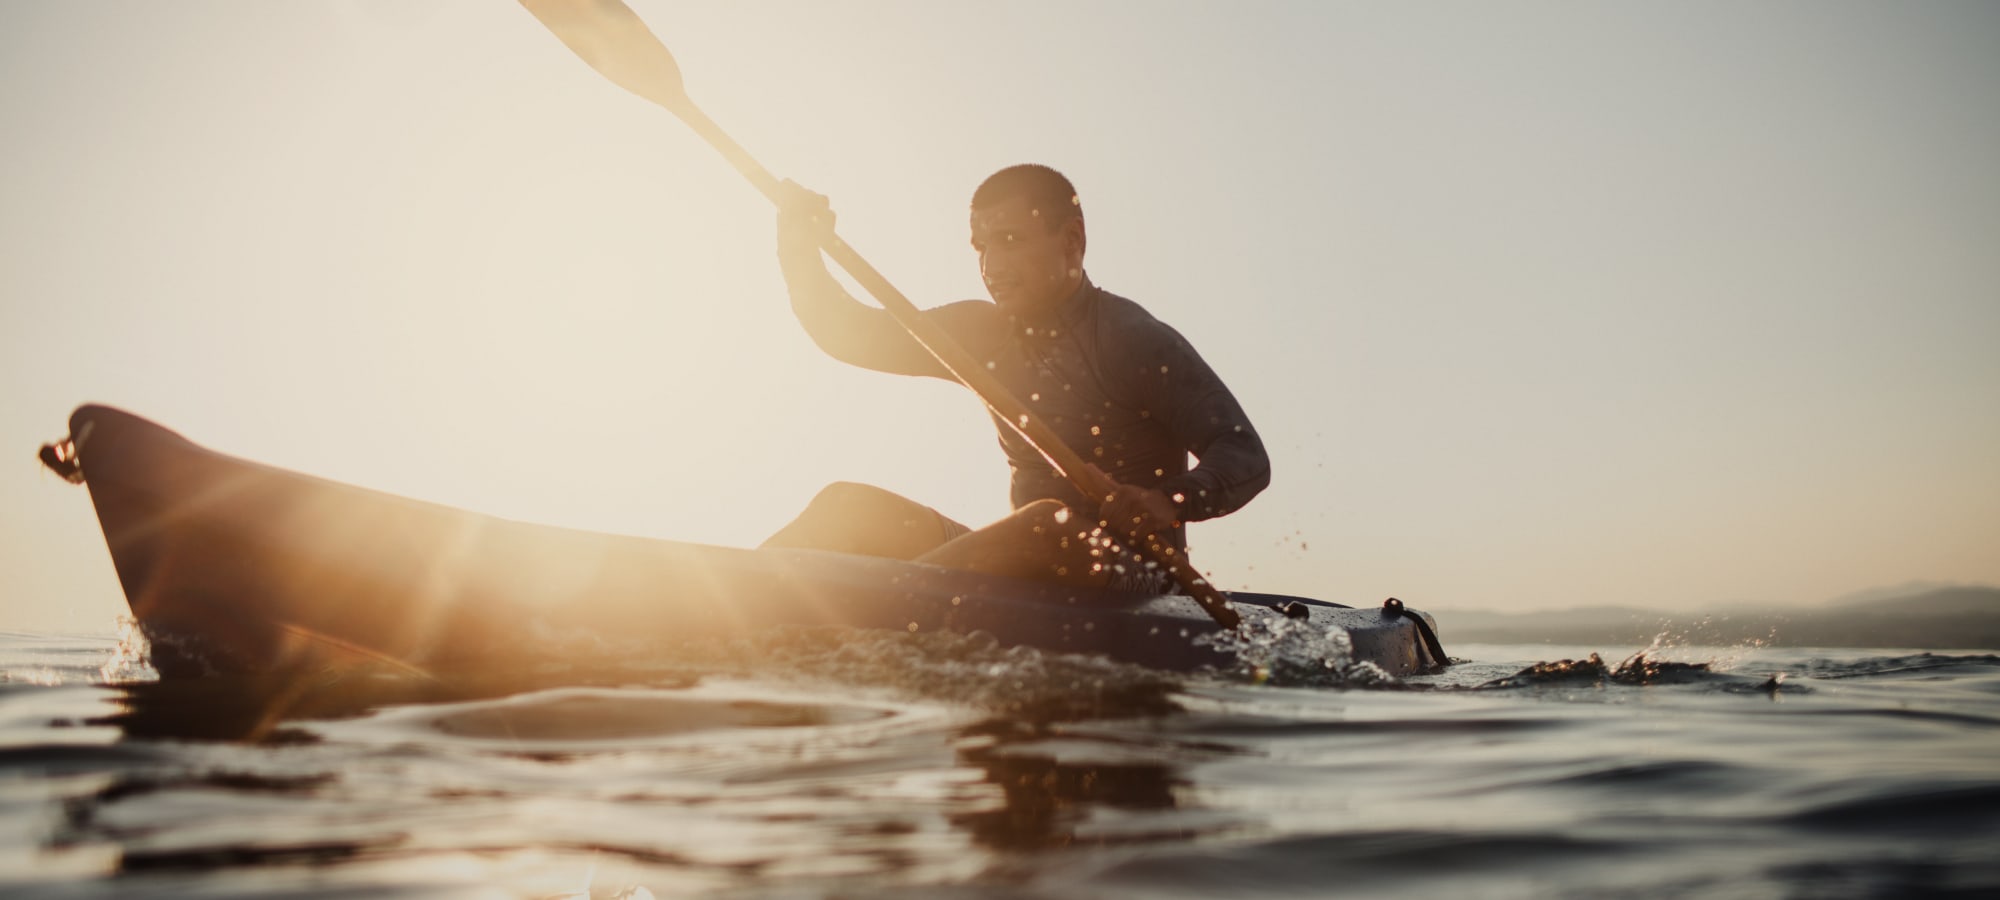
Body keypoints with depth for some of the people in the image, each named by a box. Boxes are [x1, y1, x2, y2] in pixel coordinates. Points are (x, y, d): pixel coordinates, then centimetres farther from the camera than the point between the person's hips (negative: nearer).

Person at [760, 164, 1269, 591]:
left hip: (1134, 575, -6)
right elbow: (851, 335, 11)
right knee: (849, 506, -3)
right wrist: (800, 251, -6)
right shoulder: (988, 333, 10)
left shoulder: (1136, 341, -10)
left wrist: (1169, 503, -33)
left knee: (1048, 525, -39)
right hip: (1028, 561, 7)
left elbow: (1247, 457, -14)